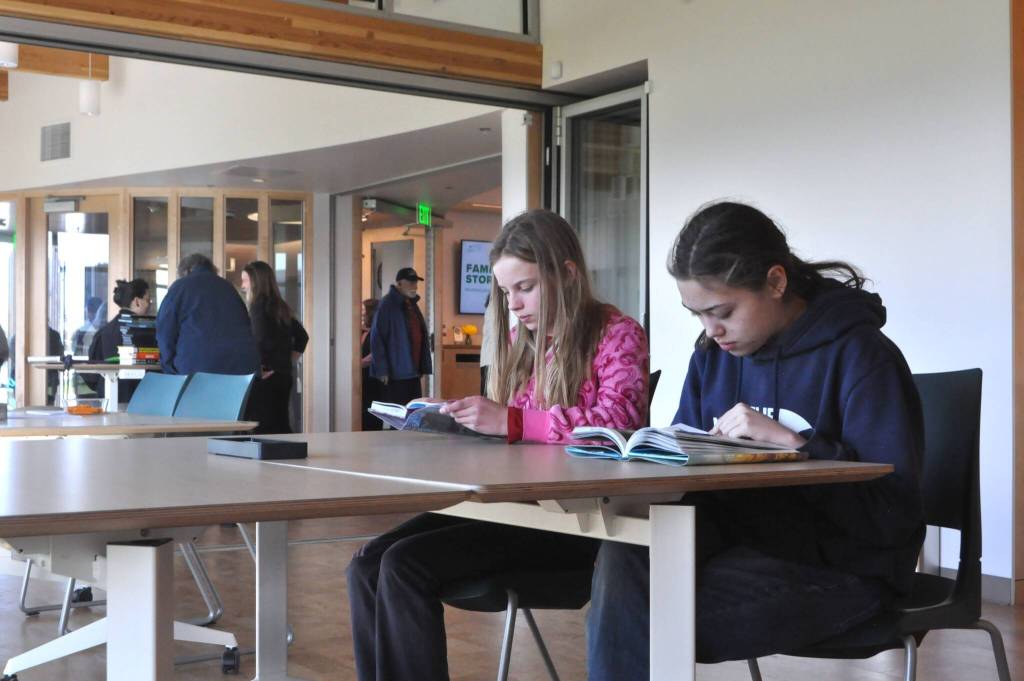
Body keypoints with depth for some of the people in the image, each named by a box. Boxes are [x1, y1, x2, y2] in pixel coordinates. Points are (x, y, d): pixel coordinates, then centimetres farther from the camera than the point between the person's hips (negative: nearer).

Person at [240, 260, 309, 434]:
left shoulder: (259, 305, -10)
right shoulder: (280, 306, 14)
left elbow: (260, 339, -23)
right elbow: (302, 337, 21)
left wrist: (259, 369, -15)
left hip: (266, 377, -8)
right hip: (284, 375, 8)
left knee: (262, 428, -7)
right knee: (280, 425, 11)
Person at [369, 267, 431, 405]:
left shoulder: (412, 305, 15)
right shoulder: (387, 304, -9)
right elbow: (376, 339, -13)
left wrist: (423, 367, 13)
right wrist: (382, 370, -18)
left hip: (413, 373, 8)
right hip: (395, 374, -8)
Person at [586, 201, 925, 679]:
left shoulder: (861, 357, -10)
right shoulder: (714, 355, 9)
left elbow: (894, 511, -15)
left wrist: (791, 443, -23)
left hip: (838, 565, -6)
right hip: (740, 539, 6)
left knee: (643, 624, -25)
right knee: (624, 557, -26)